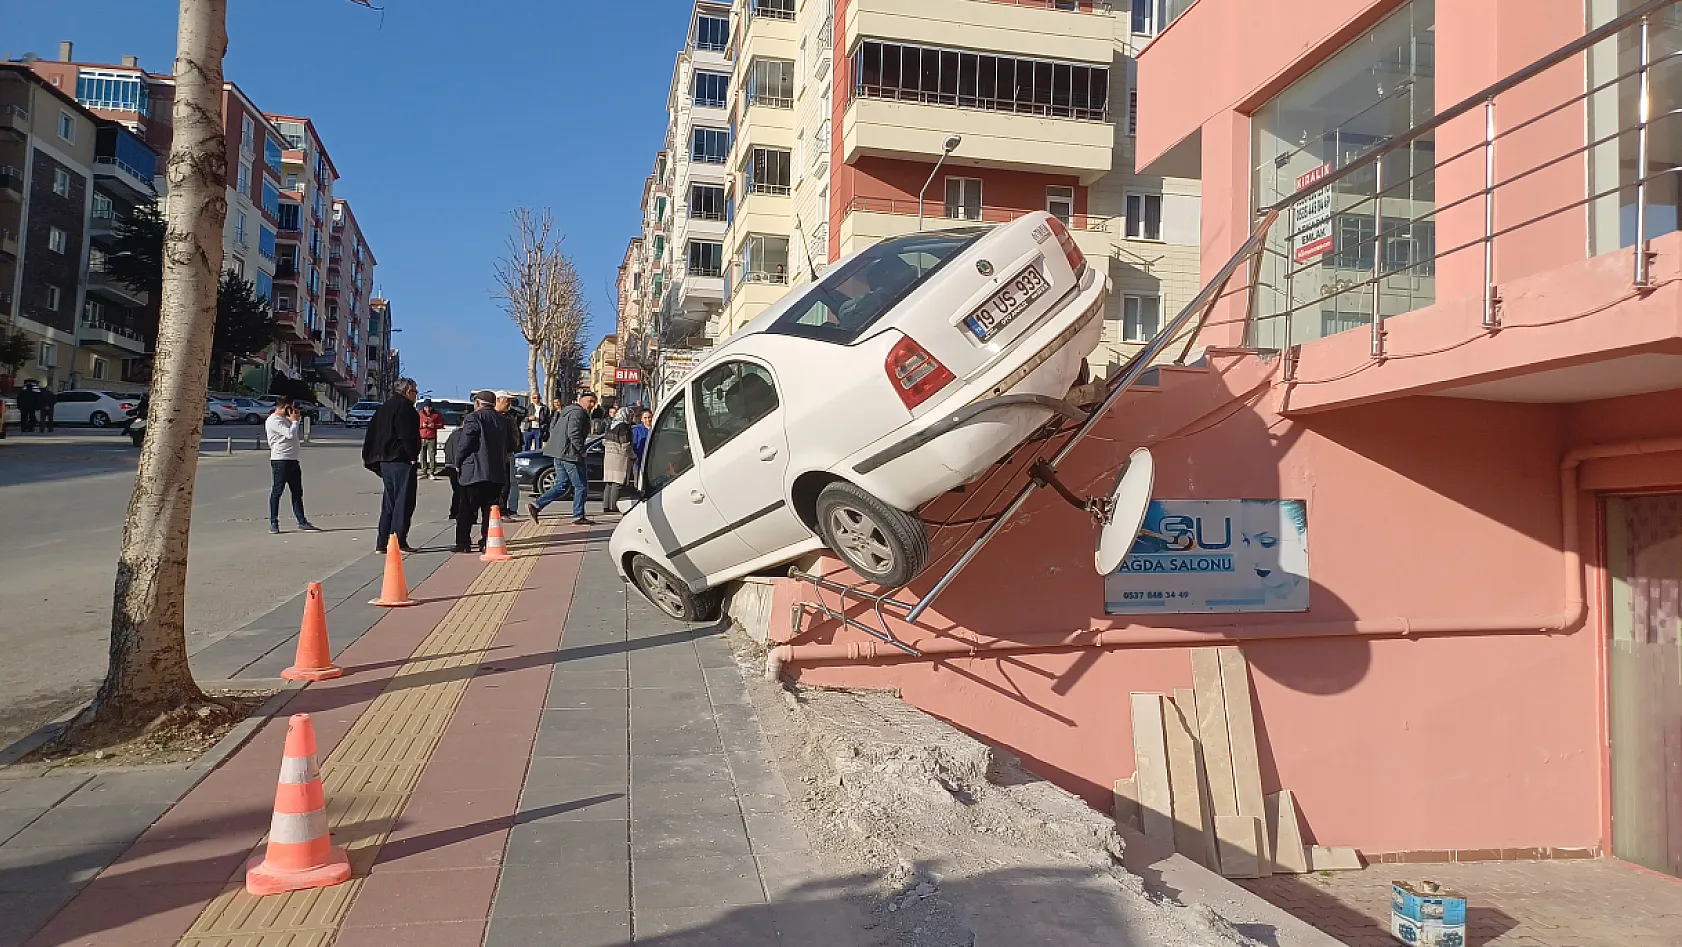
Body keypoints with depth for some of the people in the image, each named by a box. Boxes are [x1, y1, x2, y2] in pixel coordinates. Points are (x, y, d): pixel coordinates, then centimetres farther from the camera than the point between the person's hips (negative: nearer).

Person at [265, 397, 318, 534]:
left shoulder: (286, 419, 19)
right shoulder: (273, 420, -10)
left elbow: (299, 437, 20)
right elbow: (290, 434, -21)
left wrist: (298, 419, 12)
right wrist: (294, 420, -5)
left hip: (292, 460, 9)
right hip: (280, 460, -9)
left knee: (297, 492, 8)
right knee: (277, 491, -1)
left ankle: (302, 521, 10)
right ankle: (273, 523, 5)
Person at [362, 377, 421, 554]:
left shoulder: (384, 408, 19)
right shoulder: (405, 407, -10)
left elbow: (372, 433, 19)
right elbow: (408, 435, -18)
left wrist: (369, 457, 20)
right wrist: (413, 456, -15)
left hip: (385, 460, 9)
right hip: (401, 461, -9)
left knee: (389, 502, 13)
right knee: (404, 501, -5)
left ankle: (382, 543, 14)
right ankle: (398, 541, -7)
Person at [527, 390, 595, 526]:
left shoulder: (568, 411, 20)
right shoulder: (579, 413, -13)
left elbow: (553, 431, 23)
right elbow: (573, 433, -25)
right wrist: (581, 451, -16)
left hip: (560, 454, 10)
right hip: (570, 454, -10)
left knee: (562, 485, 13)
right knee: (581, 486, 0)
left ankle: (536, 506, 5)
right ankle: (578, 517, 5)